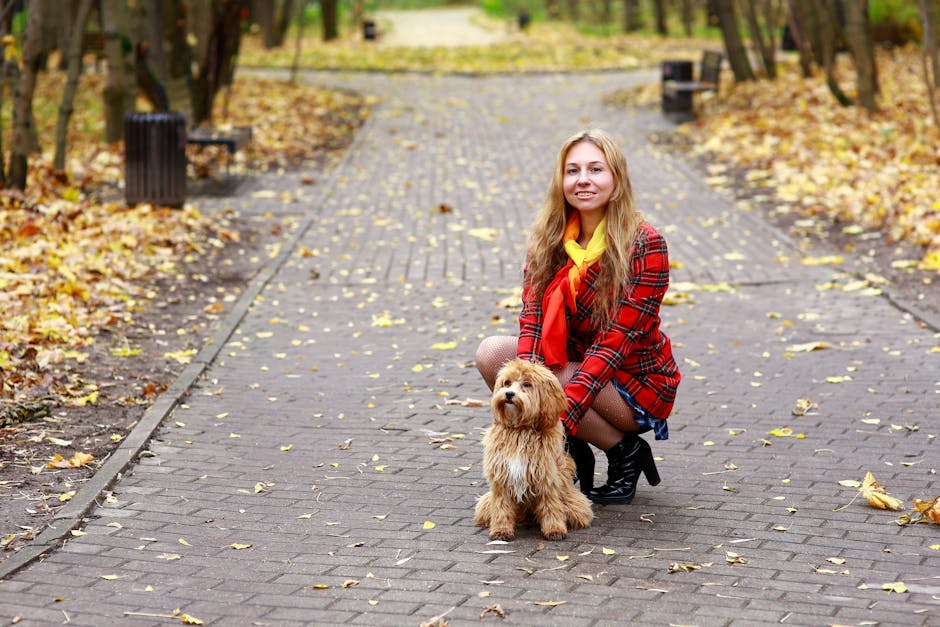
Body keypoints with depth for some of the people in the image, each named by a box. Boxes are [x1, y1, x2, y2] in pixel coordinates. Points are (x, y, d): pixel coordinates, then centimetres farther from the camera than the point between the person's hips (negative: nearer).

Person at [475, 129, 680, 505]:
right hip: (574, 366, 6)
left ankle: (626, 453, -4)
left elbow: (616, 340, -25)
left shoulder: (644, 245, -19)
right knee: (491, 353, -15)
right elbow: (532, 320, -12)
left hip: (637, 382, -6)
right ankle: (573, 453, -1)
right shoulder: (548, 237, -2)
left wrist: (561, 415, -34)